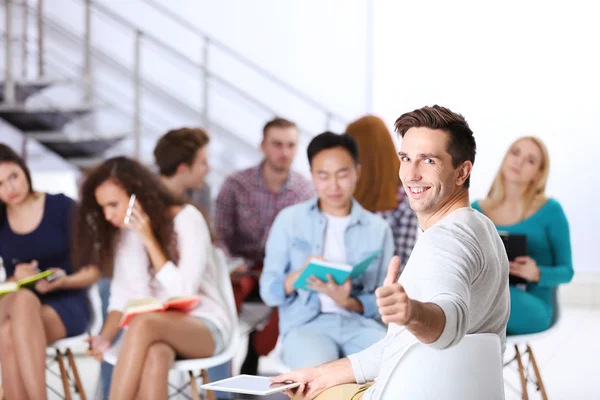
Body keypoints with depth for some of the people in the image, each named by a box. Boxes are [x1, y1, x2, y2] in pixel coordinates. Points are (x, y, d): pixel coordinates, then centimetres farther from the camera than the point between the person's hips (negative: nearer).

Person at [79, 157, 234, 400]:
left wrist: (149, 240, -18)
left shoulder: (186, 219, -9)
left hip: (204, 325, -3)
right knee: (154, 355, -37)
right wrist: (106, 336, -14)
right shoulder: (122, 232, 8)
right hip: (151, 332, 3)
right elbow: (122, 294, 5)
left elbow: (184, 292, -15)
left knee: (144, 323, -38)